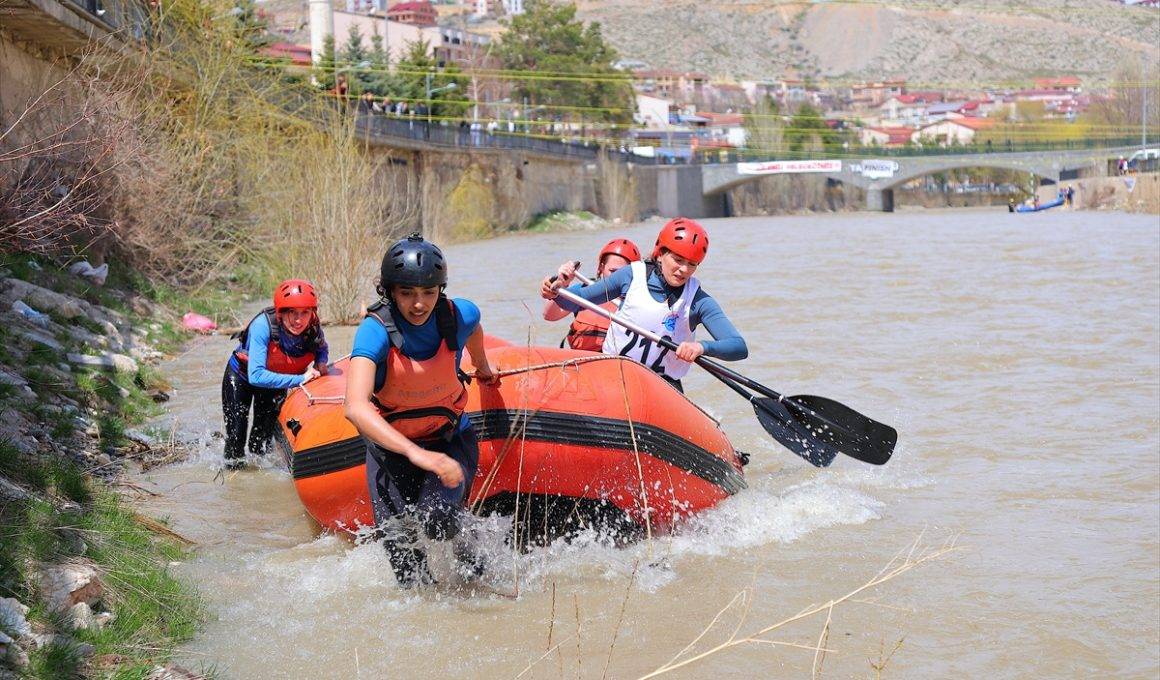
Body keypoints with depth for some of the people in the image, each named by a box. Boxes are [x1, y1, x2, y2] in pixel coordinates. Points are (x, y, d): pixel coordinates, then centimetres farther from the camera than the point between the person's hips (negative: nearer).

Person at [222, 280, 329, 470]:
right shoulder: (263, 325, -41)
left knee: (266, 432, 14)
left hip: (275, 378, 4)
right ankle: (232, 464, 26)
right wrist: (300, 379, -45)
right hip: (241, 375, -4)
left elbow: (322, 350, -1)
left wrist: (320, 365, -24)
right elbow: (256, 376, -45)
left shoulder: (313, 329, -27)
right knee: (236, 434, 1)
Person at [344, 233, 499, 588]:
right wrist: (416, 453, -53)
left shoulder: (459, 316, -17)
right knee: (398, 543, -4)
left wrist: (483, 368, 33)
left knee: (435, 517, -24)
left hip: (451, 440, 1)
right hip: (391, 446, 0)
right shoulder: (376, 330, -27)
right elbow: (356, 408, -41)